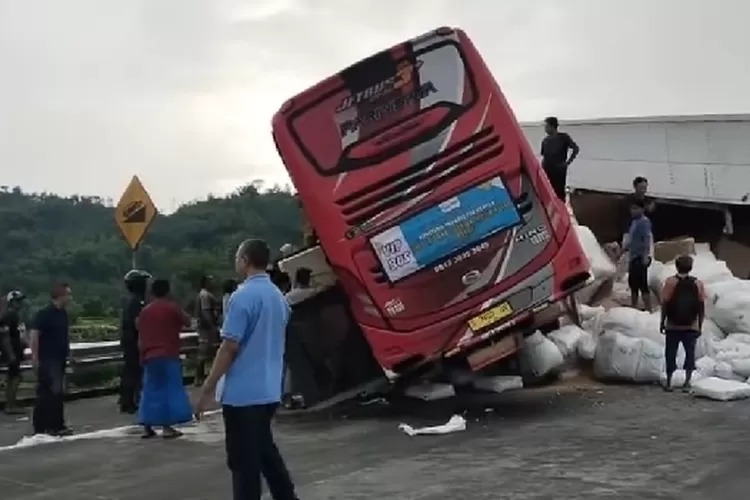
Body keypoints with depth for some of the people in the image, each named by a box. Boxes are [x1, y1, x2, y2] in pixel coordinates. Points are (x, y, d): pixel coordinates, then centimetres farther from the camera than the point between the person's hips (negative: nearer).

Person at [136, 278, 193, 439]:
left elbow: (139, 328, 16)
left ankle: (147, 427, 12)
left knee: (151, 390, 11)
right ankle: (167, 427, -7)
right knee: (170, 389, -3)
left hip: (149, 356, 5)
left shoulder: (145, 311, 11)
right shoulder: (172, 307, -5)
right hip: (168, 355, -5)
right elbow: (187, 322, 1)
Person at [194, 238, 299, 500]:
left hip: (242, 393, -8)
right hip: (268, 391, 8)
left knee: (243, 461, 0)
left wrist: (208, 388, -12)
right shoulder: (278, 296, 8)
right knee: (265, 450, 21)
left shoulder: (243, 296, -16)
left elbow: (230, 347, -18)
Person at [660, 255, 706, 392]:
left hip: (673, 326, -1)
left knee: (671, 353, 7)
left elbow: (665, 304, -7)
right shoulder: (697, 283, -1)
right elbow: (701, 306, 0)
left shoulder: (671, 282, -7)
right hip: (691, 326, 1)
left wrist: (662, 322, 2)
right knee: (690, 353, 9)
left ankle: (668, 383, 10)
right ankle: (687, 383, 5)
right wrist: (700, 325, 7)